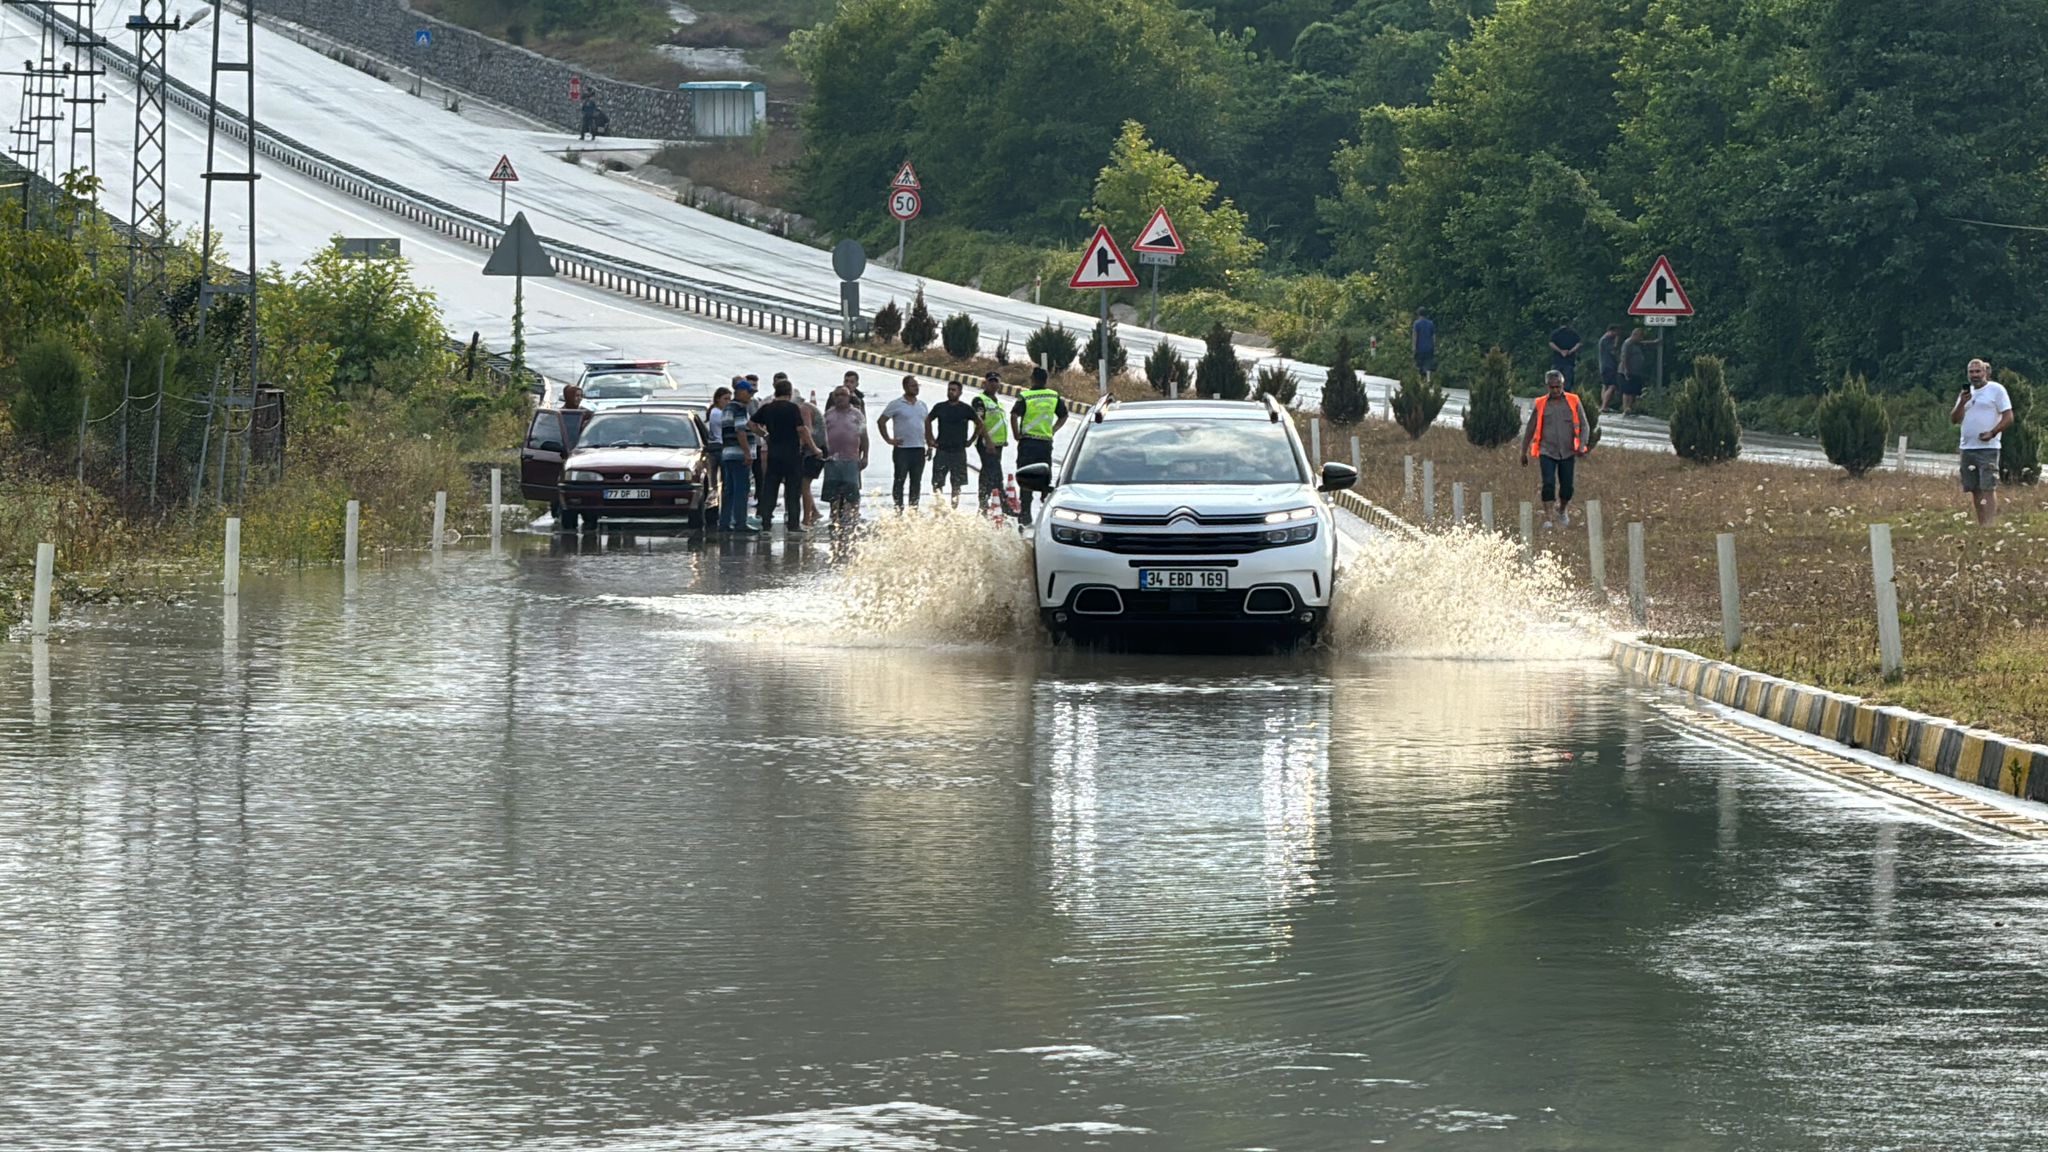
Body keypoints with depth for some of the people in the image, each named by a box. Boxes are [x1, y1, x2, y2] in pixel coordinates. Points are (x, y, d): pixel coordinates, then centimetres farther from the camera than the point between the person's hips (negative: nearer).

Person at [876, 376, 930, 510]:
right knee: (900, 480, -3)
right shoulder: (896, 404, -3)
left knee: (916, 481, 7)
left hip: (919, 449, 5)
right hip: (902, 449, -5)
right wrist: (888, 439, -7)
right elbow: (881, 421, -2)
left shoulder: (922, 405, 13)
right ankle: (898, 509, 0)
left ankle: (914, 508, 13)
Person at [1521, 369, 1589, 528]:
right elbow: (1530, 429, 8)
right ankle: (1547, 517, -10)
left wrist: (1581, 445, -11)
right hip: (1547, 451, -1)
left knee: (1567, 486, 6)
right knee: (1548, 484, -14)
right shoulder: (1541, 404, 1)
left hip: (1568, 452, 1)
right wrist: (1524, 452, 9)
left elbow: (1583, 425, 3)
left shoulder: (1573, 401, 1)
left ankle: (1563, 510, 35)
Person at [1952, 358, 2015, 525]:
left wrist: (1992, 433, -18)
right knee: (1974, 490, 5)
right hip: (1967, 448, 6)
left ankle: (1990, 524, -20)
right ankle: (1981, 524, 9)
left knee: (1988, 488, -14)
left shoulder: (1996, 389, -1)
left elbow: (2008, 418, -5)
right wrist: (1961, 403, -5)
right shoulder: (1966, 392, 17)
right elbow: (1954, 419, 13)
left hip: (1987, 447, -6)